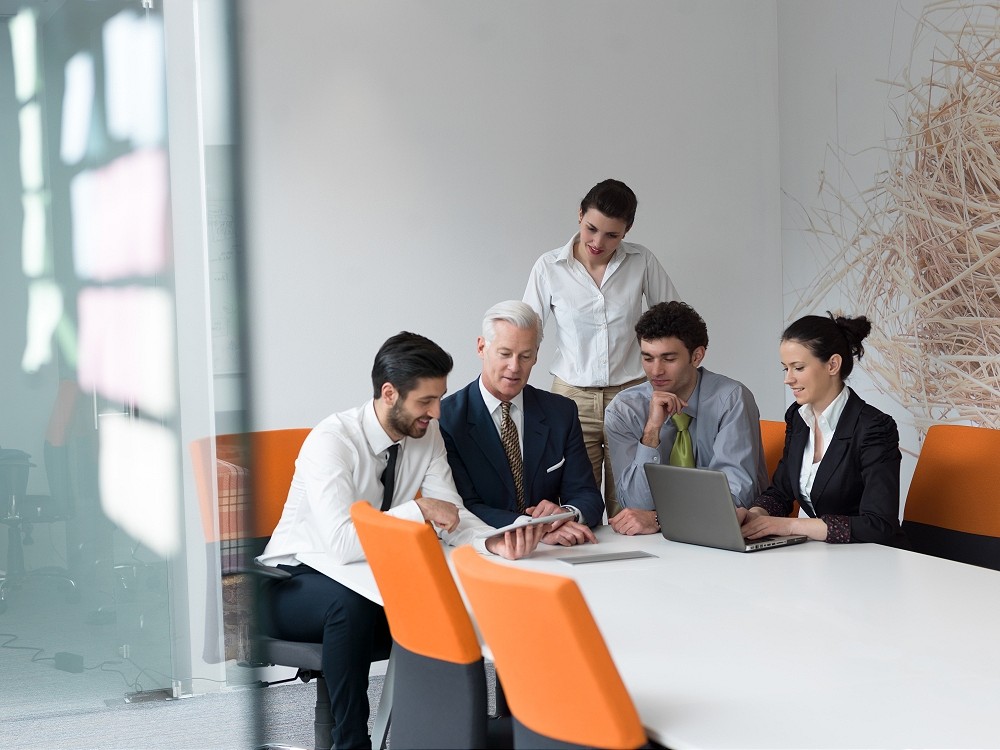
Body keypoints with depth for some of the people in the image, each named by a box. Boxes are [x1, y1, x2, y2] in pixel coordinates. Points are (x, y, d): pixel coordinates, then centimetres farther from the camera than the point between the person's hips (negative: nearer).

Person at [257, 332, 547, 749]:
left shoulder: (428, 435, -5)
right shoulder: (331, 441, -25)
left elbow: (451, 515, -10)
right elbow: (342, 543, -37)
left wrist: (494, 542, -30)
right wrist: (418, 509, -35)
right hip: (296, 581, -6)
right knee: (351, 603, -38)